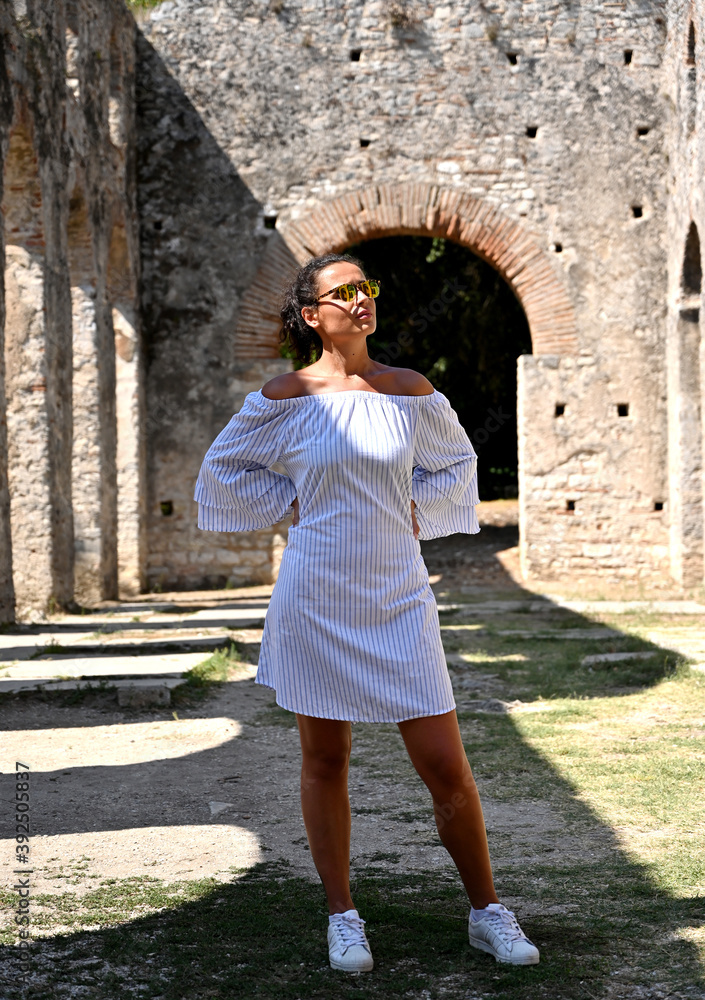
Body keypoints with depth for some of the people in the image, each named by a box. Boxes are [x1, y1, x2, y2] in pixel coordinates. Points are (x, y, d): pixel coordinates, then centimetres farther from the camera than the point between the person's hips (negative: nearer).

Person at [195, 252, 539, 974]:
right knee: (324, 760, 7)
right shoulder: (286, 398, -2)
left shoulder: (412, 392, 3)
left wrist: (415, 509, 5)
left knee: (447, 768, -1)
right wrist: (291, 504, 2)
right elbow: (223, 467, 11)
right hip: (316, 597, -1)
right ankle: (343, 918, 21)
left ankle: (487, 913, 14)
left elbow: (456, 461, 20)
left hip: (398, 599, 1)